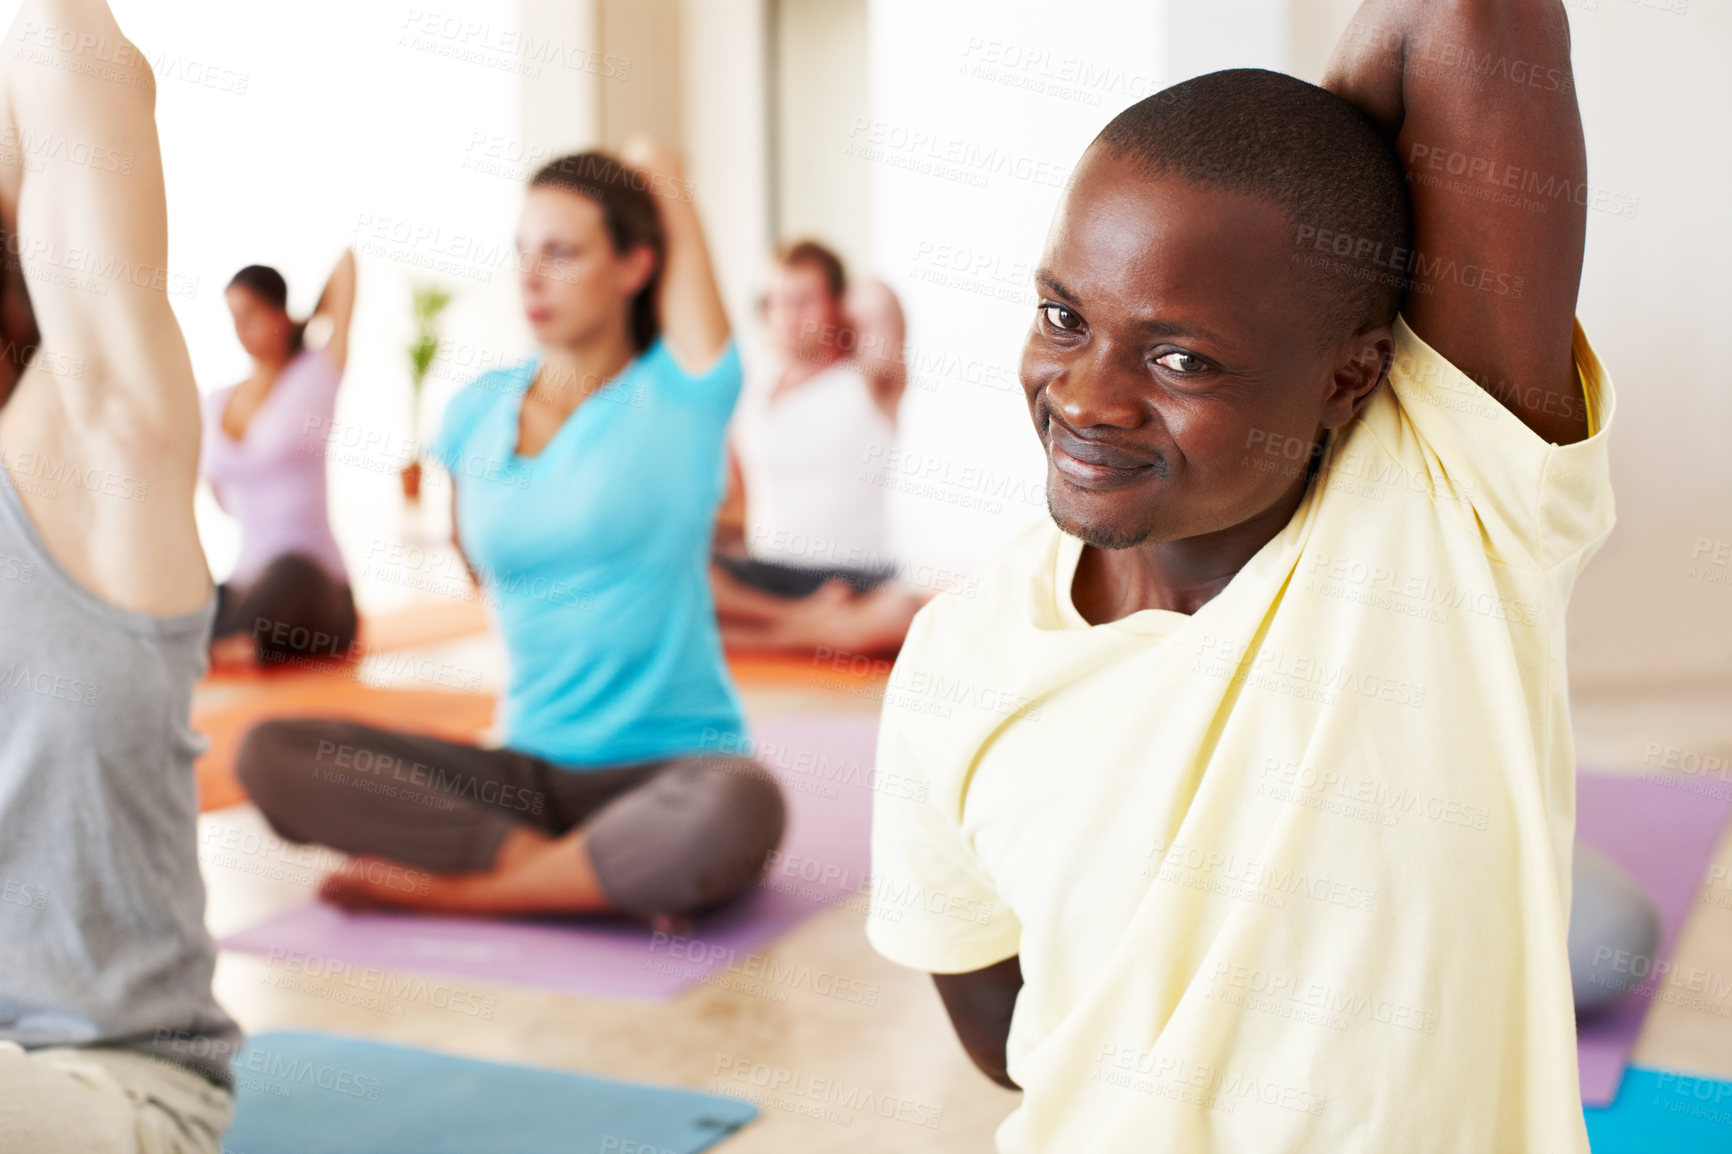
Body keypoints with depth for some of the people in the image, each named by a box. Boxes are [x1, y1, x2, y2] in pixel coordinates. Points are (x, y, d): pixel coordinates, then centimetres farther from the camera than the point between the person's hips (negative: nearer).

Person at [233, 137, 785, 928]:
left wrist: (652, 164, 20)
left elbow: (657, 165, 1)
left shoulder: (680, 392, -2)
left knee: (735, 812, -41)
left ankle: (450, 886, -18)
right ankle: (604, 880, -22)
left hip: (674, 765, -4)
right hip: (529, 770, 4)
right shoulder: (476, 415, 9)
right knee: (271, 755, -17)